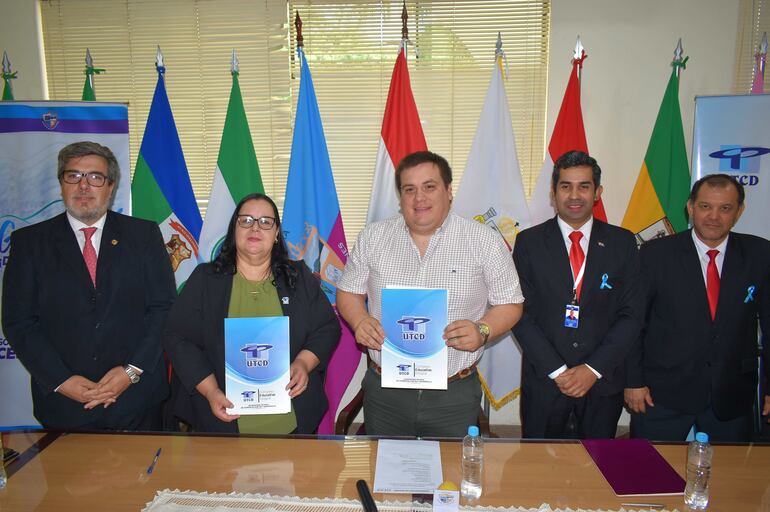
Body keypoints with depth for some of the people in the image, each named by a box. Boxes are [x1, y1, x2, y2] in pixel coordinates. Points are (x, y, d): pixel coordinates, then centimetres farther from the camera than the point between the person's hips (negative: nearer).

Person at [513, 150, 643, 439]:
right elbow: (521, 313, -5)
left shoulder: (622, 242, 2)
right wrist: (556, 370, -12)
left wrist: (594, 369, -10)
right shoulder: (529, 242, -2)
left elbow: (631, 314, -1)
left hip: (603, 380, 1)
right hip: (544, 380, -1)